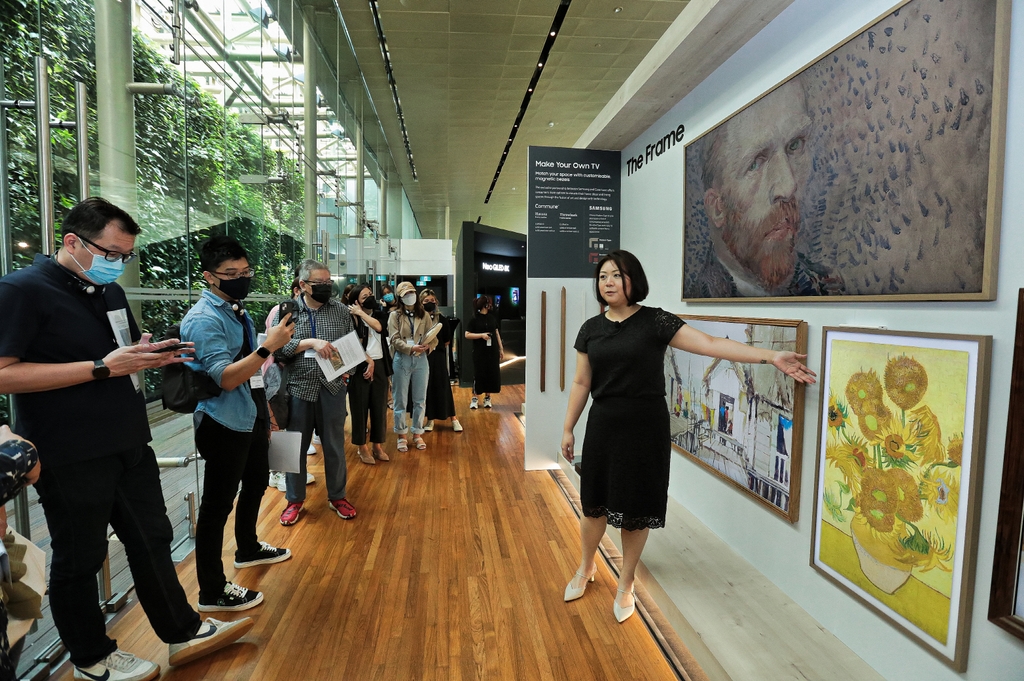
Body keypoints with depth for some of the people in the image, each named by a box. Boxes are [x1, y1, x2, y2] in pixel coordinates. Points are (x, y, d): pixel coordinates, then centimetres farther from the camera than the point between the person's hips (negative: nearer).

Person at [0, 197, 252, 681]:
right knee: (79, 560, 11)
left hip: (129, 444, 8)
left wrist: (154, 355, 0)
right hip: (71, 457, -7)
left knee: (152, 540, 17)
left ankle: (183, 632, 33)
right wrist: (102, 367, -24)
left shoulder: (110, 291, 11)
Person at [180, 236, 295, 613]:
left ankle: (248, 548, 47)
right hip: (224, 424, -10)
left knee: (256, 483, 24)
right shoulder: (204, 319, -18)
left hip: (251, 419, 10)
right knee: (217, 504, 1)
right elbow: (225, 378, -27)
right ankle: (212, 592, 15)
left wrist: (265, 410, 20)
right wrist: (268, 347, -34)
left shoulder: (237, 311, 10)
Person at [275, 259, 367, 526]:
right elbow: (277, 348, -11)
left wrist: (365, 358, -10)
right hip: (298, 387, -1)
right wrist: (311, 342, -22)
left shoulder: (340, 309, 3)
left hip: (332, 387, 1)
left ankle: (337, 496, 30)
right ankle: (294, 499, 31)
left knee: (335, 445, 11)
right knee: (296, 446, 13)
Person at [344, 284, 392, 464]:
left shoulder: (380, 314, 10)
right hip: (359, 366, -4)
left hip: (379, 365, 4)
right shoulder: (352, 318, -4)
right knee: (360, 407, 4)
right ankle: (362, 447, 16)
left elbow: (378, 326, -12)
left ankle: (378, 445, 22)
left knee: (379, 407, 10)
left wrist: (361, 313, -8)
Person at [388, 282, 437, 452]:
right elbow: (395, 340, -8)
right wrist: (412, 348, -23)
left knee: (420, 399, 8)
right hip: (402, 360, -2)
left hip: (421, 360, 2)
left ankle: (417, 433, 21)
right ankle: (402, 435, 18)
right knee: (401, 400, 5)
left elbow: (433, 337, 3)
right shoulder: (395, 315, 1)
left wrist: (427, 346, -19)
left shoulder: (424, 315, 9)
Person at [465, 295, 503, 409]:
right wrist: (481, 335, -17)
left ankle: (487, 397, 18)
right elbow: (467, 335, -7)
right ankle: (475, 398, 13)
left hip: (493, 351, 4)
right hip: (479, 352, -4)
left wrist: (501, 349, 11)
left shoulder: (492, 318, 8)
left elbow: (497, 333, 12)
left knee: (492, 374, 4)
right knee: (479, 374, 0)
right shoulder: (475, 319, -5)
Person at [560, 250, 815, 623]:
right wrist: (568, 429, 9)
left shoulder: (654, 321, -8)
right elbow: (581, 382, 8)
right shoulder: (591, 328, 3)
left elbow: (711, 344, -14)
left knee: (635, 511, 9)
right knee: (594, 503, 12)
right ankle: (586, 567, 41)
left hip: (645, 427, -3)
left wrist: (771, 356, -22)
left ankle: (625, 584, 33)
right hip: (602, 425, 3)